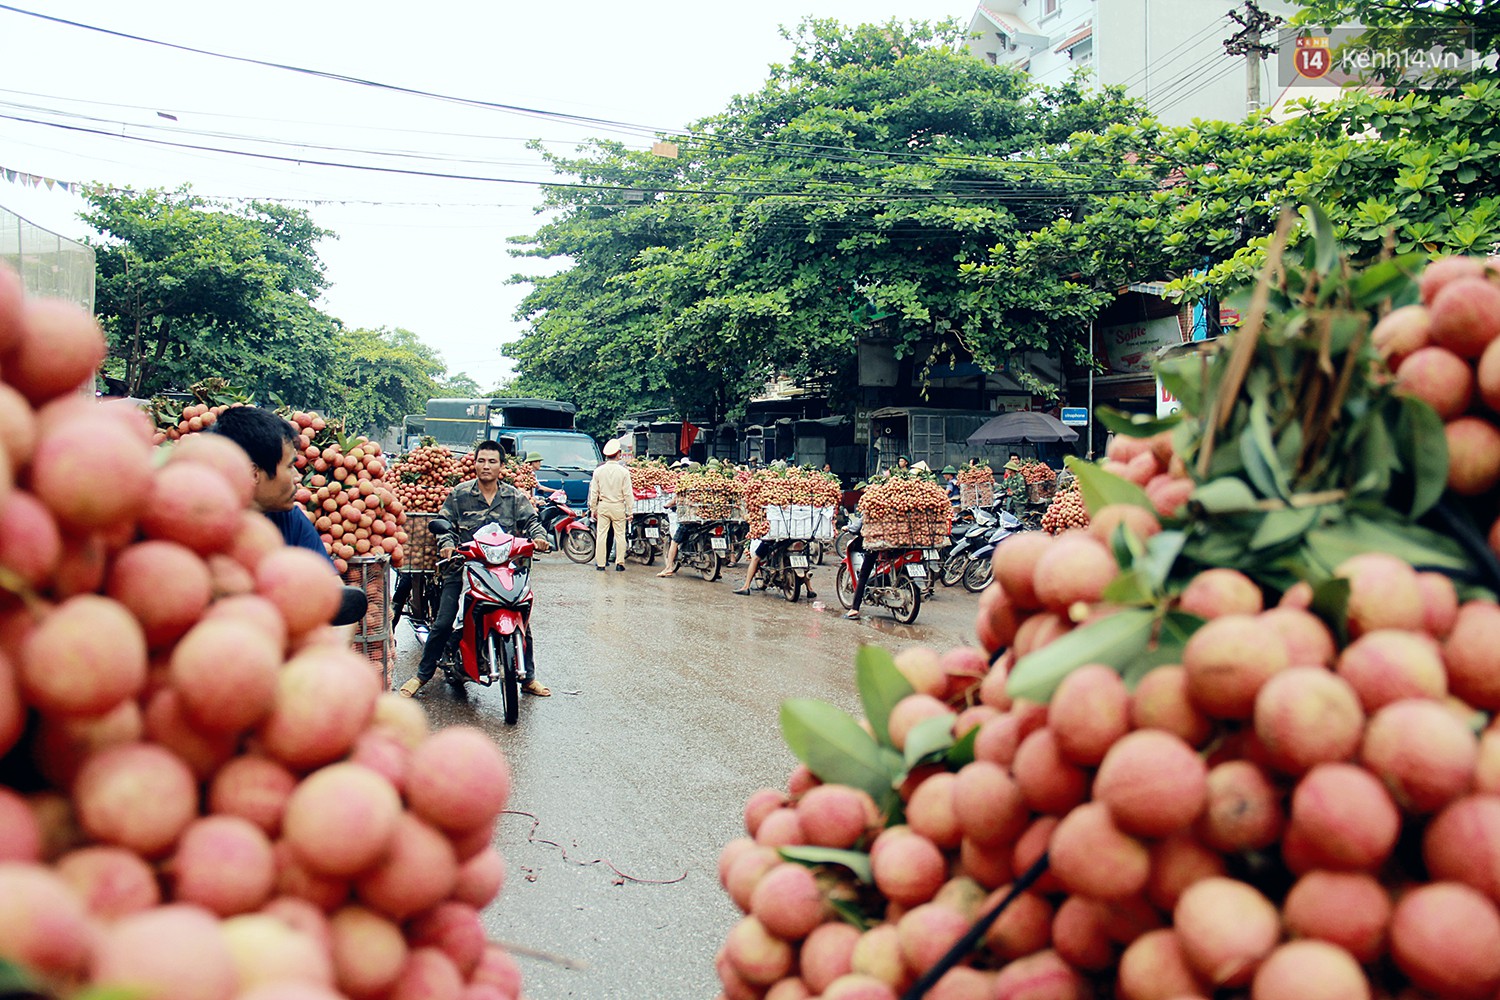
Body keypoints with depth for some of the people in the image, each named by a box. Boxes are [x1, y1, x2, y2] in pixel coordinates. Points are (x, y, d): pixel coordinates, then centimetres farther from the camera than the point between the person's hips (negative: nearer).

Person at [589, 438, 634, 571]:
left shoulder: (598, 471, -2)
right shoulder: (623, 471, -7)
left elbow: (594, 493, 2)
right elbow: (628, 493, -6)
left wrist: (593, 509, 12)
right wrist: (629, 511, 0)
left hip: (603, 506, 2)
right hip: (618, 506, -2)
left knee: (601, 534, 6)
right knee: (620, 535, 5)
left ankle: (600, 564, 8)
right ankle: (619, 563, 5)